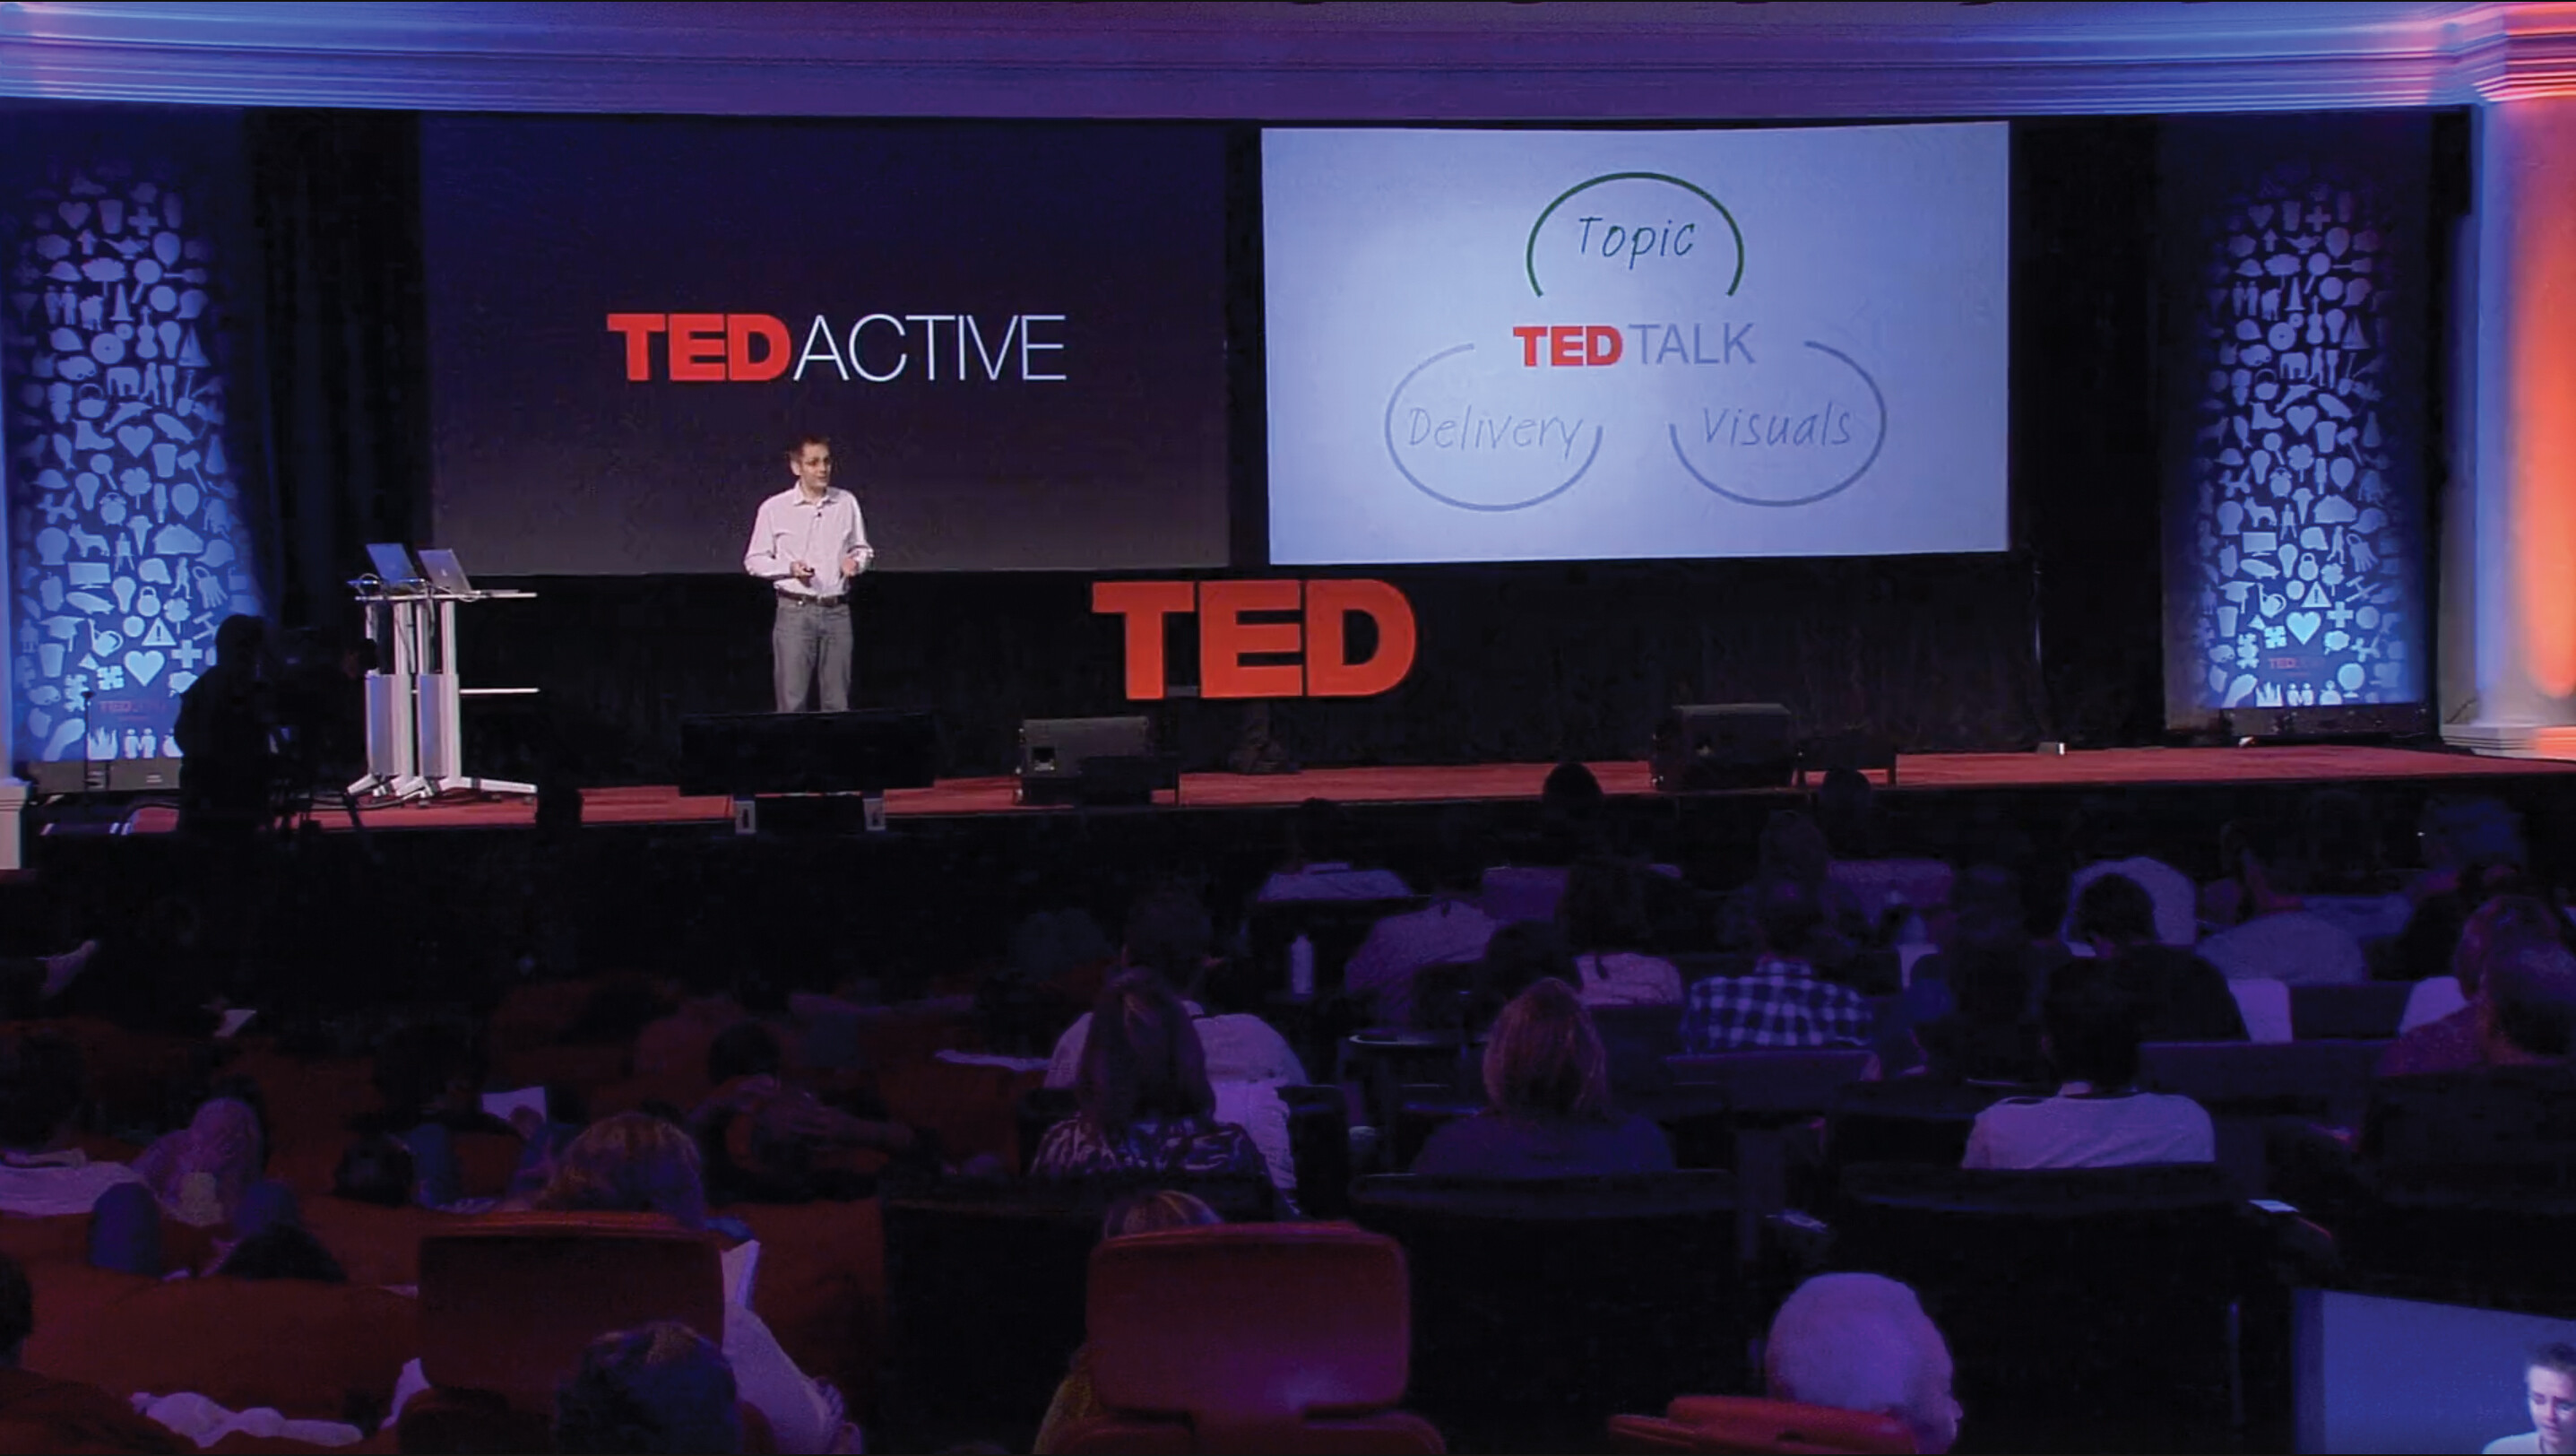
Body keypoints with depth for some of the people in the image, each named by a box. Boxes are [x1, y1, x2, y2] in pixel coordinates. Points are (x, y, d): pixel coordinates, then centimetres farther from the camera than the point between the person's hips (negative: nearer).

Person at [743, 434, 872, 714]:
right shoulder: (774, 508, -1)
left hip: (837, 611, 3)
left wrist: (856, 562, -6)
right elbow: (754, 561, 3)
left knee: (838, 703, 4)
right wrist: (790, 568, -14)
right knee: (792, 701, -5)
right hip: (795, 610, -3)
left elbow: (862, 549, 17)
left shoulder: (846, 503, 7)